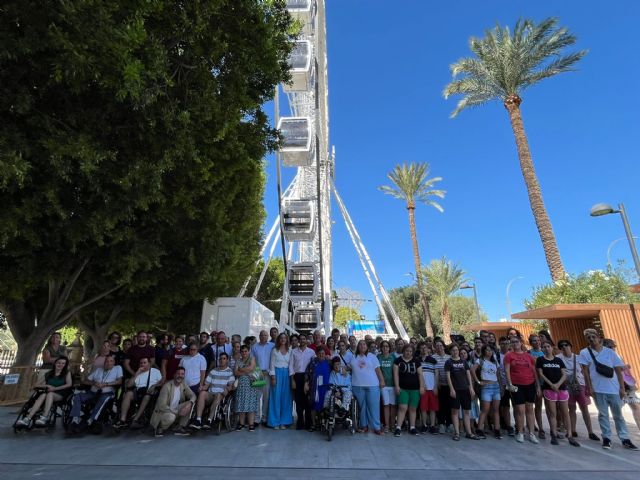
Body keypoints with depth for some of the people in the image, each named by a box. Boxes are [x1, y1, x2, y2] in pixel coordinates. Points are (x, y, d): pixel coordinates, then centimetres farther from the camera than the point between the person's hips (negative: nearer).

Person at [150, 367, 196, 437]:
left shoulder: (183, 385, -3)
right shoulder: (167, 386, -22)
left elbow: (193, 395, -1)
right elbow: (162, 406, -26)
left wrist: (189, 404, -25)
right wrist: (177, 412, -26)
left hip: (175, 410, 6)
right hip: (162, 412, -6)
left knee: (191, 403, -12)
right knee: (171, 417, -38)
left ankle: (180, 428, -2)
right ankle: (159, 428, -4)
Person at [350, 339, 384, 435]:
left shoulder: (372, 356, 6)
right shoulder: (353, 357, 12)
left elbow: (377, 369, 3)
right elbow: (349, 368, 19)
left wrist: (382, 380, -2)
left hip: (372, 385, -2)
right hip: (358, 386, 2)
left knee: (374, 406, -4)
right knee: (362, 406, 7)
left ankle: (376, 427, 2)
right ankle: (364, 426, 18)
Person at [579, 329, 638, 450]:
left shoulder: (610, 352, 4)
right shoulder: (584, 353, -1)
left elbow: (618, 370, 6)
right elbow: (585, 371, -2)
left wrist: (622, 387, 0)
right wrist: (589, 387, -6)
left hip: (614, 388, 2)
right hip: (598, 389, -1)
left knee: (618, 414, 9)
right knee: (603, 414, 5)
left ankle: (625, 439, 18)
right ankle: (606, 438, 13)